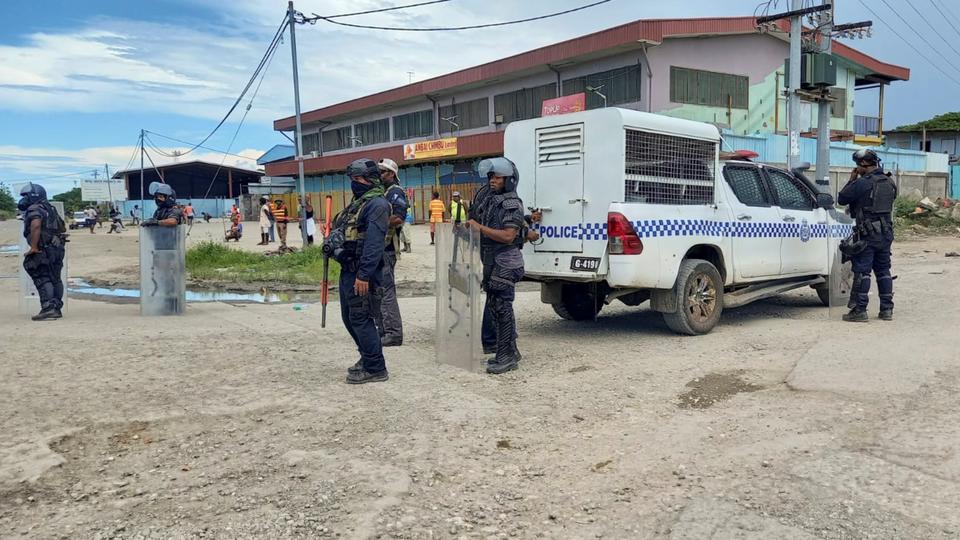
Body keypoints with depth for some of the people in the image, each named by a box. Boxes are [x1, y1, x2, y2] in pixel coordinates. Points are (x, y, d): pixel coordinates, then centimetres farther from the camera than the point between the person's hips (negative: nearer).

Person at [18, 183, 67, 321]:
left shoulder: (34, 209, -8)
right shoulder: (50, 209, 20)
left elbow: (36, 225, -25)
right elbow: (63, 227, 28)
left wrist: (33, 247, -24)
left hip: (43, 250, -9)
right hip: (57, 249, 9)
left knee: (42, 279, -8)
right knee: (55, 279, 12)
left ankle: (48, 308, -15)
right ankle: (56, 308, 16)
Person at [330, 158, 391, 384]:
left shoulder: (377, 204, -14)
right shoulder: (358, 203, 18)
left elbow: (374, 243, -23)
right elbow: (342, 229, 28)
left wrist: (364, 275, -27)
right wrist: (331, 242, 9)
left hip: (361, 272, -10)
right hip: (348, 270, 10)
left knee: (360, 319, -6)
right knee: (349, 317, 16)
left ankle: (375, 369, 3)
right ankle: (367, 358, 30)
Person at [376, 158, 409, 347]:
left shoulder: (396, 192, -7)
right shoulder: (379, 193, 22)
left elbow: (398, 219, -20)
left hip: (386, 248, -10)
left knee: (386, 290, -10)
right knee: (377, 291, 13)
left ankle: (394, 333, -6)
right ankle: (383, 330, 21)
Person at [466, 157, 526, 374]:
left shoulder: (512, 205, -12)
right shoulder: (490, 201, 16)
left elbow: (508, 236, -22)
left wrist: (480, 228, -21)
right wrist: (471, 226, 12)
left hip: (505, 264, -10)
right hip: (491, 263, 10)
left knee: (502, 308, -8)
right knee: (495, 307, 13)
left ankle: (506, 356, -2)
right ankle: (510, 351, 24)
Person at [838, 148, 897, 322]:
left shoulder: (862, 183, -15)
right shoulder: (889, 183, 10)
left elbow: (841, 199, -8)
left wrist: (851, 180, 5)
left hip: (867, 234, -7)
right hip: (886, 233, 7)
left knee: (862, 271, -3)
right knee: (883, 270, 14)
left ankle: (860, 311, -3)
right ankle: (887, 309, 18)